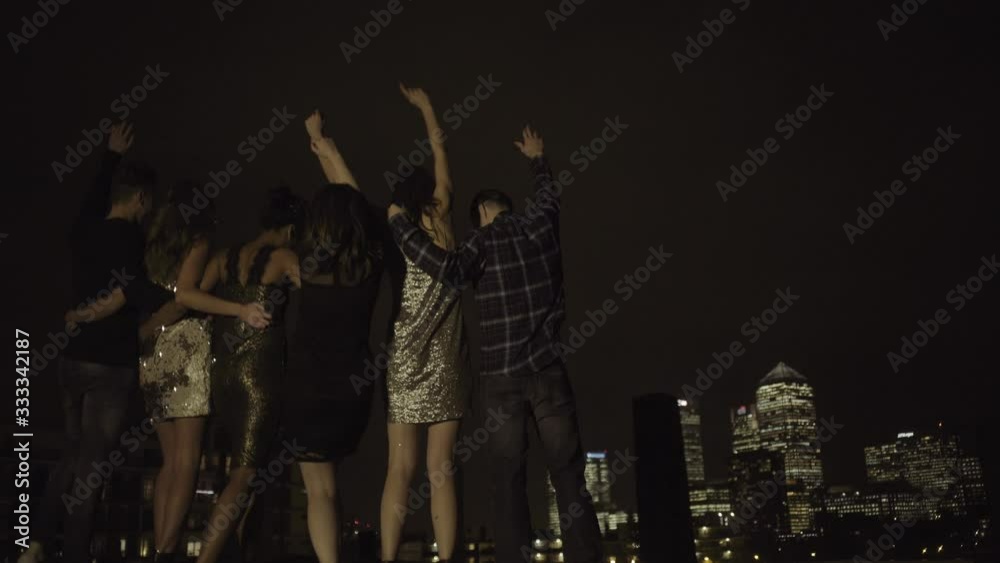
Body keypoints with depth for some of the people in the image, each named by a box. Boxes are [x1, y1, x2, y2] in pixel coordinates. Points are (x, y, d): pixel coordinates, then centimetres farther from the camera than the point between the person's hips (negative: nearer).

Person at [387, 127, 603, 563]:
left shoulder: (483, 240, -4)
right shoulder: (541, 225, 8)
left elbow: (449, 269, -24)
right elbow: (549, 193, 31)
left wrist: (400, 223, -14)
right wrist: (537, 159, 50)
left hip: (500, 376, -2)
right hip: (547, 368, 3)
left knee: (508, 480, 2)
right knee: (568, 473, 3)